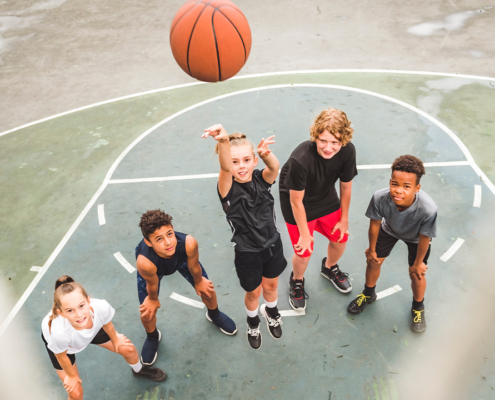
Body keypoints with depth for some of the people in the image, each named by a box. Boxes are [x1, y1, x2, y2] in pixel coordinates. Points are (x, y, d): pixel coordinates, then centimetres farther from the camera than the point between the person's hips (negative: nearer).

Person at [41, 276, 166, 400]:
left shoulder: (101, 307, -41)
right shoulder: (59, 332, -47)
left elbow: (107, 324, -14)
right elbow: (61, 356, -22)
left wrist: (115, 339, 6)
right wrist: (71, 375, -3)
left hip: (93, 329, 3)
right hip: (56, 341, -3)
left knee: (128, 349, 11)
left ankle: (139, 370, 47)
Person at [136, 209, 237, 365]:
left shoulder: (189, 243, -45)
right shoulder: (145, 262, -47)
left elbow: (193, 266, -21)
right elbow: (152, 284, -23)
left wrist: (199, 282, -1)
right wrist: (153, 299, -3)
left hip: (181, 257, 2)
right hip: (152, 267, -1)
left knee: (206, 289, 11)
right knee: (148, 311, 2)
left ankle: (214, 315, 48)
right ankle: (152, 337, 40)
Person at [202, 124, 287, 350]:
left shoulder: (262, 179, -15)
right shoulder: (228, 188, -24)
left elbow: (275, 167, -37)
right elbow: (225, 168, -46)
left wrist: (266, 154, -61)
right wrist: (223, 141, -67)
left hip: (272, 244, 3)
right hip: (247, 252, -3)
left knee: (271, 284, 26)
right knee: (253, 291, 19)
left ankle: (271, 311, 59)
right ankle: (253, 322, 52)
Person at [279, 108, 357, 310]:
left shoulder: (348, 151, -26)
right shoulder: (300, 159, -39)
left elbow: (346, 186, -8)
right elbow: (296, 201, -25)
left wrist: (344, 219, 3)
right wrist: (305, 234, -13)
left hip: (326, 198, 5)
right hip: (298, 202, -5)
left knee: (340, 238, 14)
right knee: (304, 251, -1)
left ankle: (330, 268, 50)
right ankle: (297, 281, 35)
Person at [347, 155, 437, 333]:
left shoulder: (428, 209, -46)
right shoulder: (380, 198, -41)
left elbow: (424, 237, -25)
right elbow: (375, 223, -19)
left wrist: (418, 263, -8)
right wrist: (372, 249, -3)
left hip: (415, 237, -2)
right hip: (389, 229, 2)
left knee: (416, 274, 6)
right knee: (373, 261, 13)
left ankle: (418, 308, 41)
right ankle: (368, 294, 46)